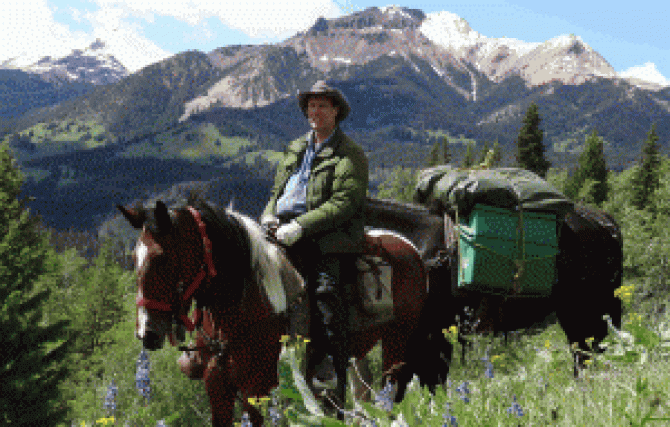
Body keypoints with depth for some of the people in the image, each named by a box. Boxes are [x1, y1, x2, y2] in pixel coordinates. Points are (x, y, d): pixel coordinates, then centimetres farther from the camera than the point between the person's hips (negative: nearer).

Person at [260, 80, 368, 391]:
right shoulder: (294, 149, 24)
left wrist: (300, 226, -19)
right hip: (283, 233, 6)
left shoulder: (349, 155, 2)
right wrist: (269, 216, 4)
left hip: (325, 240, -6)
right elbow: (277, 192, 28)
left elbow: (344, 204, -10)